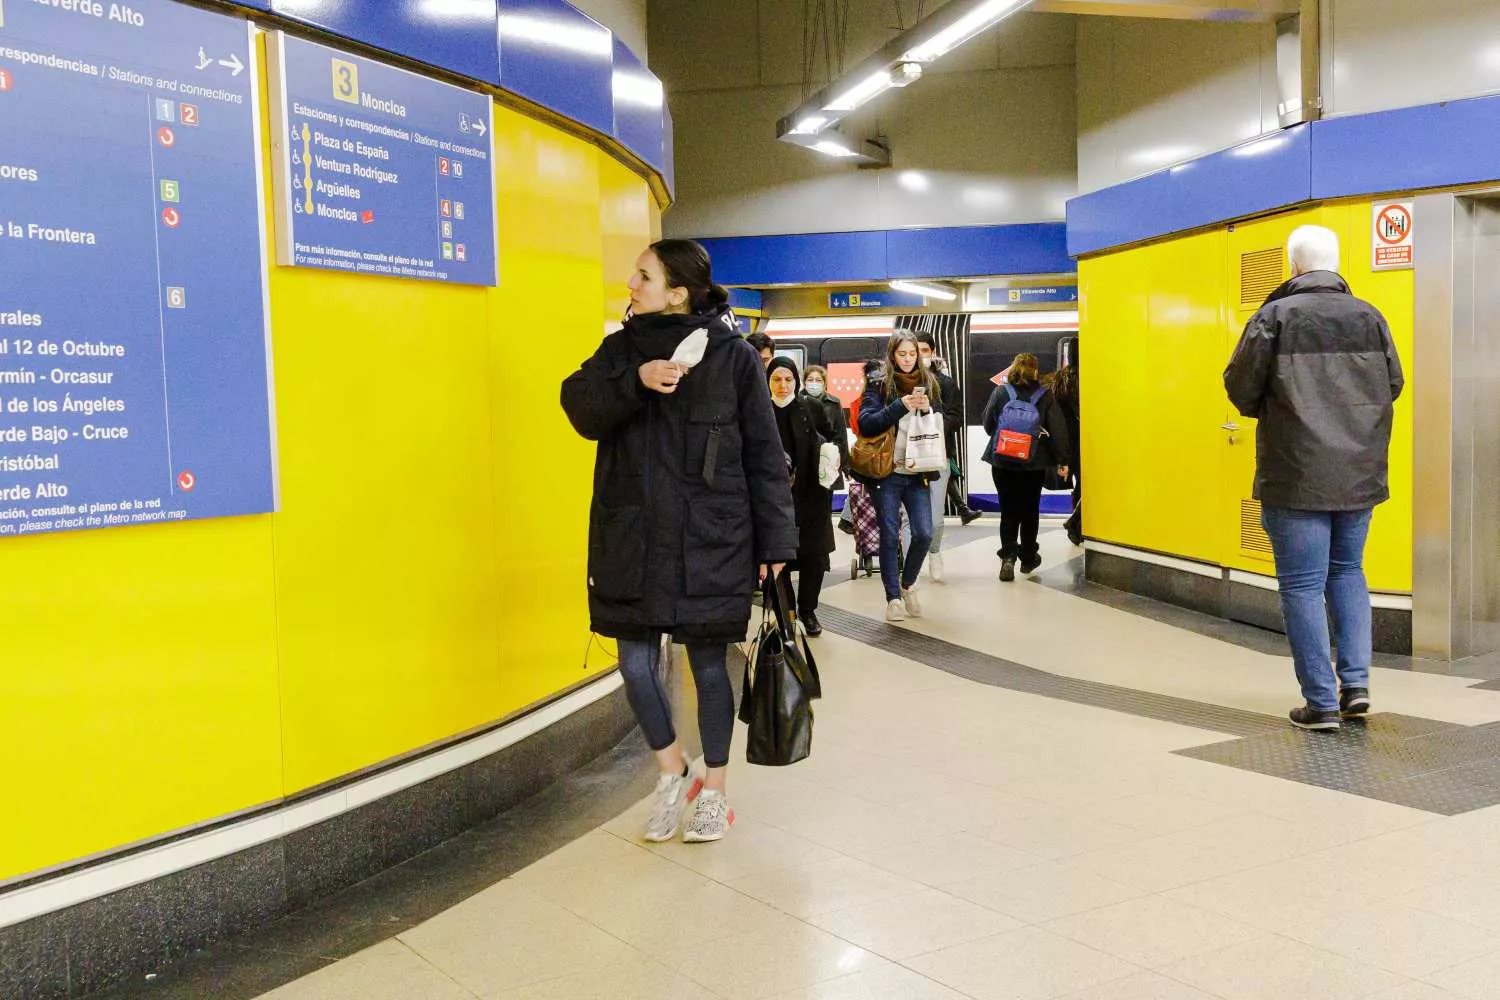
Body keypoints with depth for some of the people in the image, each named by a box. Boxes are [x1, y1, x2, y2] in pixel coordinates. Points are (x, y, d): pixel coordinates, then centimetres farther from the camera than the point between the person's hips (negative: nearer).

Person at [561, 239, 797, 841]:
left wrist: (775, 543, -5)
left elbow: (764, 455, -3)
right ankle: (674, 774, 29)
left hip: (710, 540, -3)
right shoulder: (621, 348, 7)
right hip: (631, 536, 4)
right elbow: (580, 407, -7)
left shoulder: (732, 355, -4)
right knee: (635, 663, 5)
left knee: (708, 661, 6)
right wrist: (636, 379, -23)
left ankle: (713, 790, 25)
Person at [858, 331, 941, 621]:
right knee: (890, 535, 0)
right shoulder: (879, 384, -1)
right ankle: (893, 597, 11)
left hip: (918, 472, 3)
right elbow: (866, 423, -12)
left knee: (924, 533, -4)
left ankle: (907, 584, 21)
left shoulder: (928, 383, 9)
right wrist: (900, 406, -22)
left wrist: (927, 410, -11)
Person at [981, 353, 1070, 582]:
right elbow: (1058, 429, -7)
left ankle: (1008, 557, -9)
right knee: (1030, 511, 14)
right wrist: (1062, 460, -1)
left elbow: (988, 425, 3)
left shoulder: (1000, 393, -5)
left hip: (1002, 462, 0)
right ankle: (1028, 558, 24)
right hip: (1034, 464, 0)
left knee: (1008, 511, 6)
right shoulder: (1045, 396, -6)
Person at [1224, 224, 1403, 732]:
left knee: (1303, 584, 2)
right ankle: (1355, 682, 14)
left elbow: (1240, 386, -8)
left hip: (1296, 475, -4)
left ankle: (1322, 702, 4)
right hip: (1361, 473, 5)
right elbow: (1394, 384, 10)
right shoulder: (1369, 317, 4)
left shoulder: (1275, 315, -9)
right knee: (1347, 571, 20)